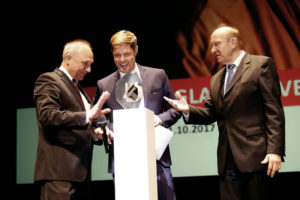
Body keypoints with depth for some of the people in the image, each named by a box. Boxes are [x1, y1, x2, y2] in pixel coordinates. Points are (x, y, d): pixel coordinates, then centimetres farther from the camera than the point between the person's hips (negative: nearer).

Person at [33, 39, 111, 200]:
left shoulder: (78, 89, 26)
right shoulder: (48, 80, -2)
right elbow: (47, 115, -18)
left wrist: (94, 134, 11)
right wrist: (87, 116, -26)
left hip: (79, 172, 9)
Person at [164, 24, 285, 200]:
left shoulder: (261, 65, 0)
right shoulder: (216, 79, 23)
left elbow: (274, 110, -8)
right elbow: (211, 113, 17)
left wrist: (275, 150, -16)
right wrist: (188, 110, -4)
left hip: (256, 156, -6)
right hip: (228, 159, 7)